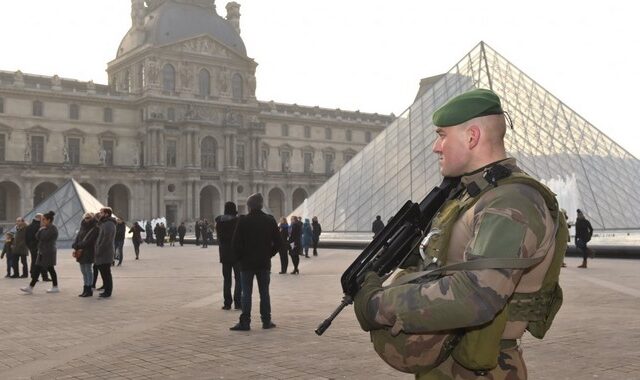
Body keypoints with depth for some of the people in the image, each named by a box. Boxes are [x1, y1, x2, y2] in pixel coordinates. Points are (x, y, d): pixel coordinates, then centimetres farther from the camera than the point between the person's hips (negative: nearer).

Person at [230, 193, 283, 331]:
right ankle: (266, 321, 13)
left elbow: (236, 243, -10)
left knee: (246, 293, 2)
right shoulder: (270, 221, 1)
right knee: (264, 292, 10)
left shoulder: (243, 221, -9)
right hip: (264, 263, 3)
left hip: (247, 263, -3)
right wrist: (269, 254, 11)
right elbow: (278, 242, 1)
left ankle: (245, 322, 1)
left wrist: (240, 257, 4)